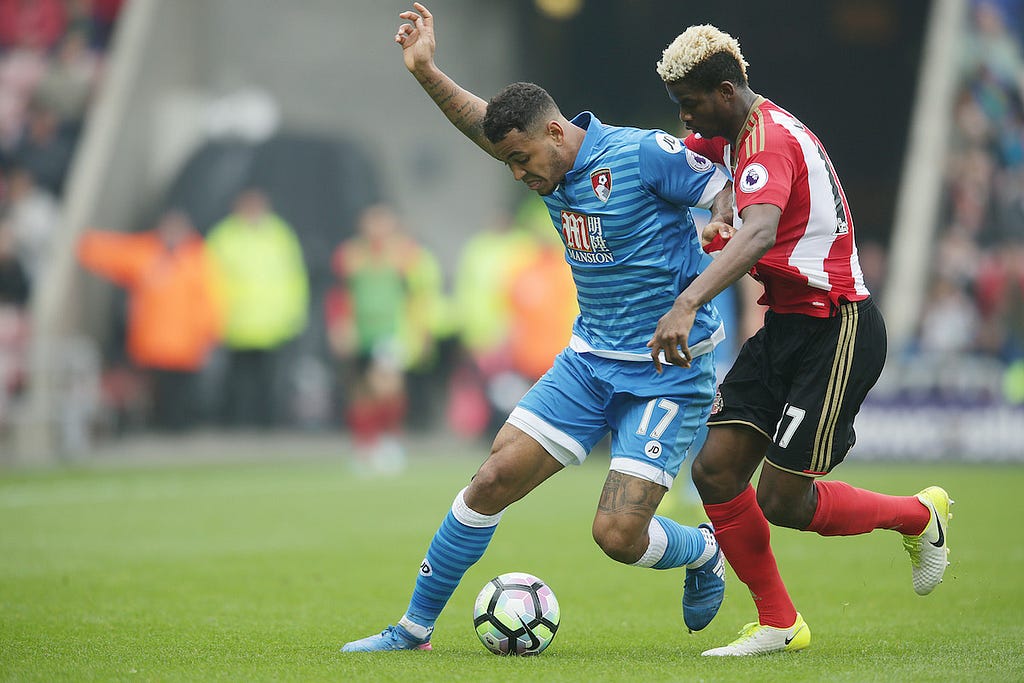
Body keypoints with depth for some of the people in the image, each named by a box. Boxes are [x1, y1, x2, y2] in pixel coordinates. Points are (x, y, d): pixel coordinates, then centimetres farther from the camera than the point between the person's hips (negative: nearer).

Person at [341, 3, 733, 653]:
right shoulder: (551, 165, 5)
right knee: (493, 479, -3)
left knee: (618, 534, -15)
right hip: (590, 361, 7)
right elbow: (484, 121, 22)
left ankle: (705, 551, 20)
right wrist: (427, 71, 12)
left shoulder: (644, 154, -17)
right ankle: (414, 628, 9)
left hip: (670, 373, -7)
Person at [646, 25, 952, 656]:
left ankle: (921, 515, 17)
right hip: (786, 325, 9)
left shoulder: (771, 141, -22)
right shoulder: (733, 134, 9)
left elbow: (759, 234, -41)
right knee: (715, 469, -3)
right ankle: (779, 625, 8)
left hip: (837, 331, -9)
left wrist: (688, 304, -53)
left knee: (782, 502, -8)